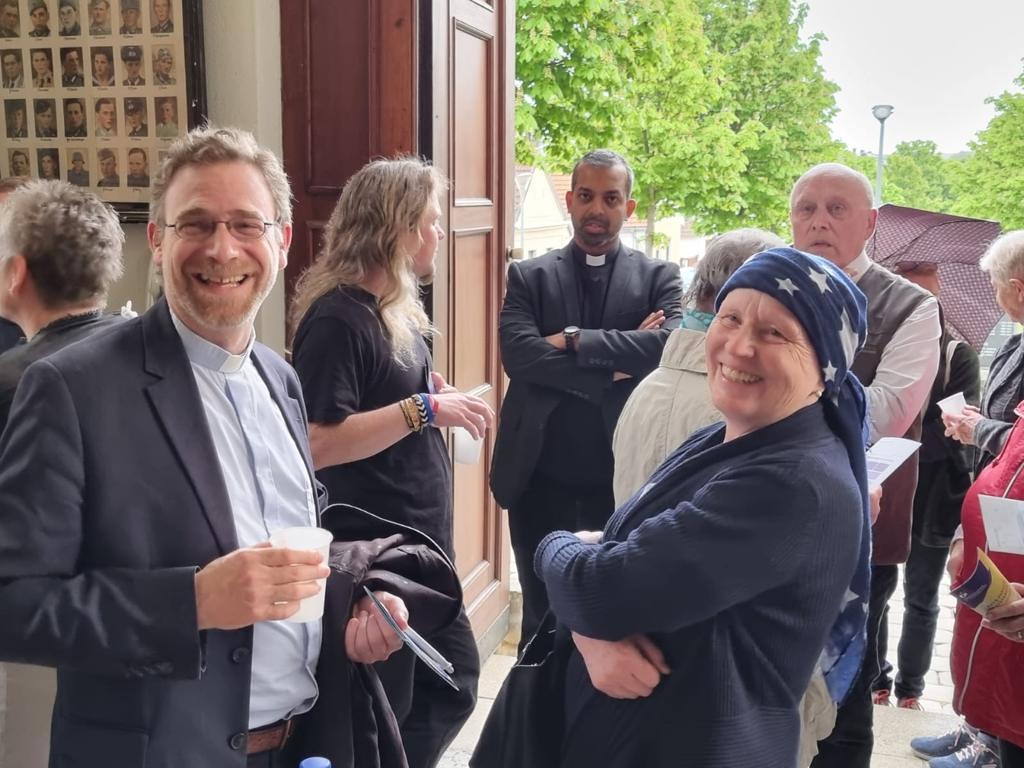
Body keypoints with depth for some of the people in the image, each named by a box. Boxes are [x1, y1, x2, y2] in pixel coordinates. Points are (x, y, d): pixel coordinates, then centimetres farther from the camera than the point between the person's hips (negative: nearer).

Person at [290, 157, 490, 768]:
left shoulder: (395, 309, 9)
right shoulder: (337, 318, -19)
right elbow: (317, 443, -27)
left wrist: (437, 397, 4)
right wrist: (424, 410, -26)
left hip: (418, 537, 9)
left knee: (456, 678, 18)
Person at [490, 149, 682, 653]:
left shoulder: (658, 277, 5)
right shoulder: (529, 277, 5)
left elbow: (672, 344, -15)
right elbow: (519, 354, -12)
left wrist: (575, 340, -16)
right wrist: (616, 365, -16)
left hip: (623, 482, 0)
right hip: (541, 483, 0)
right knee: (542, 620, 12)